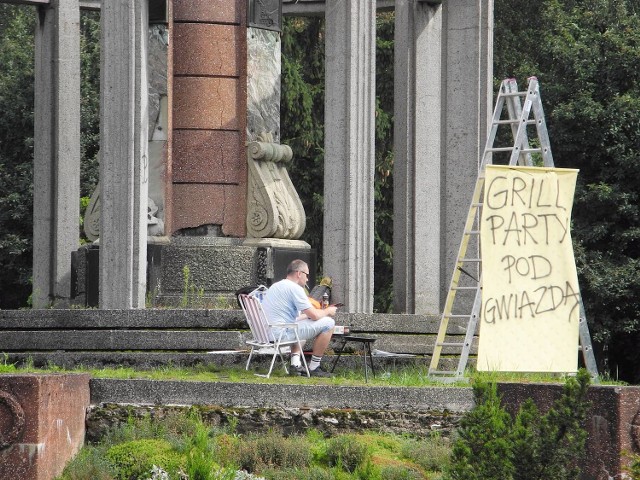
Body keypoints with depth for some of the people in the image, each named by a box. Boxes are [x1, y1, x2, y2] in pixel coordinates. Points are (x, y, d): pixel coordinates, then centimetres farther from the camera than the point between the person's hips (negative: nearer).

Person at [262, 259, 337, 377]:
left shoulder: (275, 286, 22)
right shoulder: (295, 288, -9)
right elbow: (314, 315, -13)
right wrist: (327, 311, 9)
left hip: (266, 333, 10)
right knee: (328, 323, -5)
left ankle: (295, 363, 19)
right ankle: (314, 368, 0)